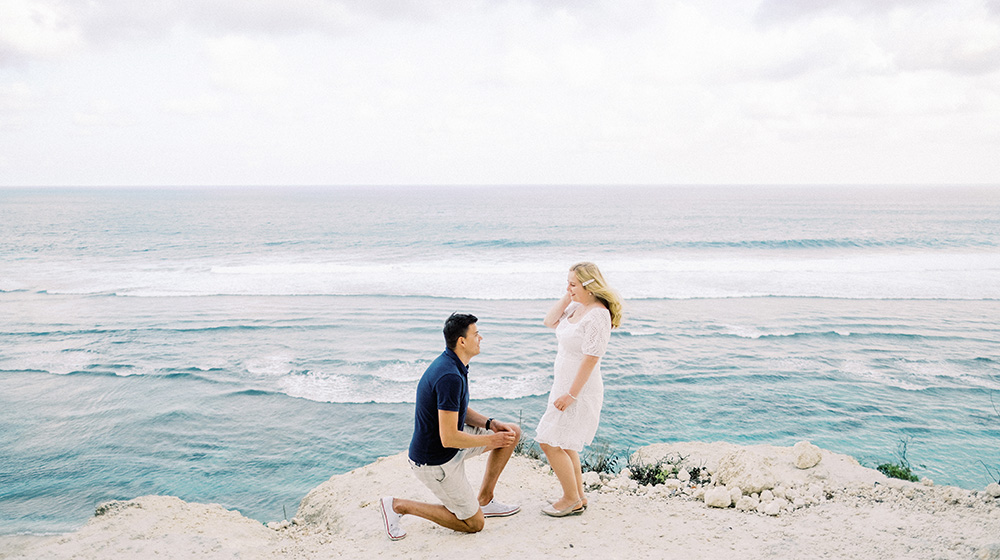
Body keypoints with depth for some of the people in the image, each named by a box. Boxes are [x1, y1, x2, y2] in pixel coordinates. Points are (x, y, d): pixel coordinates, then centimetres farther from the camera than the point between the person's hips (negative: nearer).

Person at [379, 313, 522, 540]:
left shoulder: (451, 364, 2)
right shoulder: (450, 378, -31)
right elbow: (449, 438, -31)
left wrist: (491, 423, -1)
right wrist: (490, 440, -17)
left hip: (449, 442, 9)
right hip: (435, 462, -9)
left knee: (513, 432, 8)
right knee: (474, 524, 4)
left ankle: (483, 500, 18)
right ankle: (398, 506, 6)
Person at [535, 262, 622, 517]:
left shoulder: (598, 315, -23)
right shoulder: (577, 306, 5)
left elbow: (590, 359, -25)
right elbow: (550, 321, 10)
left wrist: (571, 394, -22)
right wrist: (567, 297, 0)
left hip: (579, 390, -10)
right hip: (565, 385, 10)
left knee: (550, 442, -4)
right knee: (563, 443, 19)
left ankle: (572, 499, 11)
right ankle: (578, 497, 30)